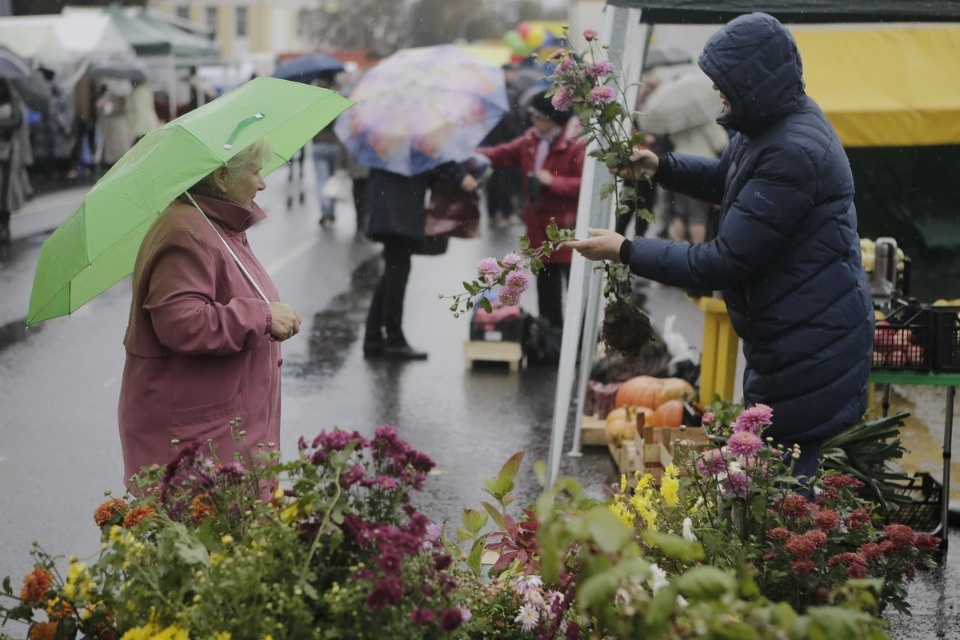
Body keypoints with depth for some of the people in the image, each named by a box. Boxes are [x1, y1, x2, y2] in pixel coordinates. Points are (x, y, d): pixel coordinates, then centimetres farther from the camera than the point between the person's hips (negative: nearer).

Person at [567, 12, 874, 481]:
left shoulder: (794, 155, -28)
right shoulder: (776, 121, 5)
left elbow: (721, 264, -26)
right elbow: (725, 180, 27)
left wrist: (625, 251, -17)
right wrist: (661, 167, 8)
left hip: (812, 351, -11)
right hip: (790, 339, 11)